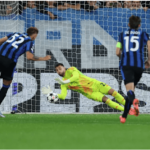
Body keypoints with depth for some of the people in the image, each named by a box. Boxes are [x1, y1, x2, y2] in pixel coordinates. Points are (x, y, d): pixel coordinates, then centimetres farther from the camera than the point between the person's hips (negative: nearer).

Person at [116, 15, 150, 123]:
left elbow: (118, 53, 15)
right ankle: (124, 116, 18)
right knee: (132, 89, 17)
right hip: (139, 65, 1)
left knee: (129, 89, -18)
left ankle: (134, 100, -54)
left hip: (125, 64, -1)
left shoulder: (122, 35, 19)